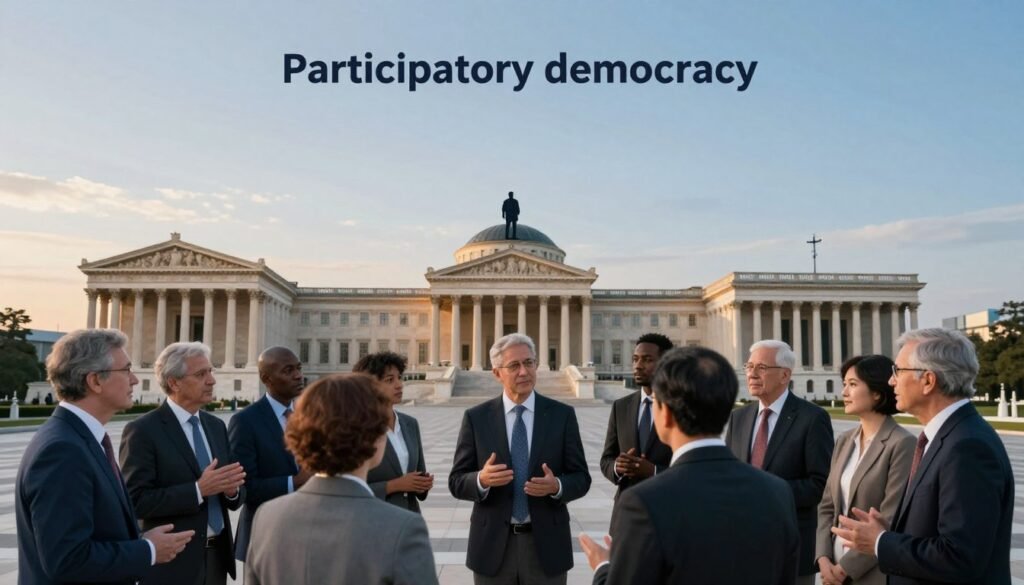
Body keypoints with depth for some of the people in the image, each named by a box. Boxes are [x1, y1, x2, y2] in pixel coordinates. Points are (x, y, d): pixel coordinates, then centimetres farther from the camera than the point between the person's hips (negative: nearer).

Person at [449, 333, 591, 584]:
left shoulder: (562, 414, -1)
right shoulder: (476, 418, -2)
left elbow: (581, 478, 0)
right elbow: (457, 481, -1)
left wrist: (556, 486, -21)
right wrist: (482, 480, -22)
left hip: (547, 544, 0)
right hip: (493, 545, 0)